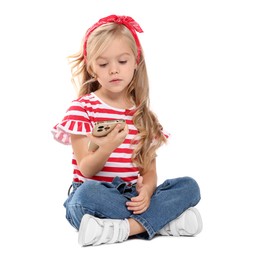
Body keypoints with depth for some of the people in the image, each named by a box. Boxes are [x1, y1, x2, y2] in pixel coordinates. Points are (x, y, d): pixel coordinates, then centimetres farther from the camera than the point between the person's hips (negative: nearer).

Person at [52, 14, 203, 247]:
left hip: (132, 197, 4)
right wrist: (106, 149, -31)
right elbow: (86, 170, -8)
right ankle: (165, 221, -25)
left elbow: (149, 170, 7)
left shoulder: (143, 116, 11)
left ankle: (126, 228, -29)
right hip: (97, 194, -4)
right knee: (86, 194, -39)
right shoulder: (82, 107, -2)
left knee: (189, 186, -16)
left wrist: (146, 192, -18)